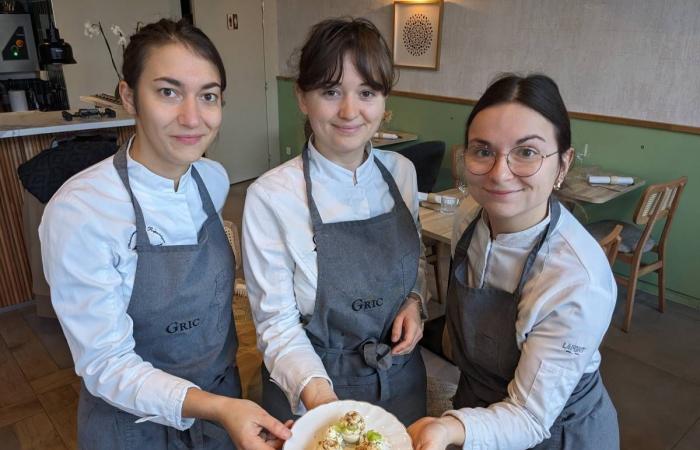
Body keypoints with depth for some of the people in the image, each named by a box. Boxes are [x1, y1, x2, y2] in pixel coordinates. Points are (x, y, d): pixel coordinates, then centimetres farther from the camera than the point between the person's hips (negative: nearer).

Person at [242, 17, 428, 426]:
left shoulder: (402, 171, -7)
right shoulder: (271, 197, -22)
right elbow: (277, 324, -16)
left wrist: (415, 300, -9)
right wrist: (314, 387, -32)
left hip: (401, 377, 5)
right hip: (311, 390, -4)